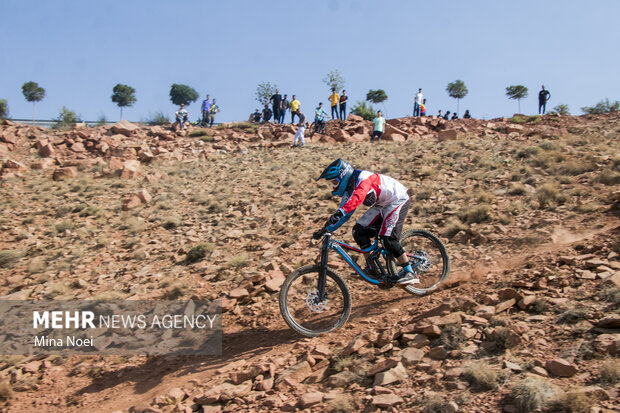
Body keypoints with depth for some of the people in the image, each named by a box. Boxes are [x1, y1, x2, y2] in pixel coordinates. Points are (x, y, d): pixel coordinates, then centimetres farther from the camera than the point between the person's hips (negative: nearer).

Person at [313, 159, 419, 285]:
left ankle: (409, 273, -10)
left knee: (388, 238, -20)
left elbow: (358, 197, -46)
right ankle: (372, 268, 4)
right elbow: (345, 213, 3)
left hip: (398, 200, -9)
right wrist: (324, 231, -3)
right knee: (359, 230, -3)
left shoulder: (363, 178, -26)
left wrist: (340, 212, -59)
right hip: (382, 204, 9)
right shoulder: (349, 189, 1)